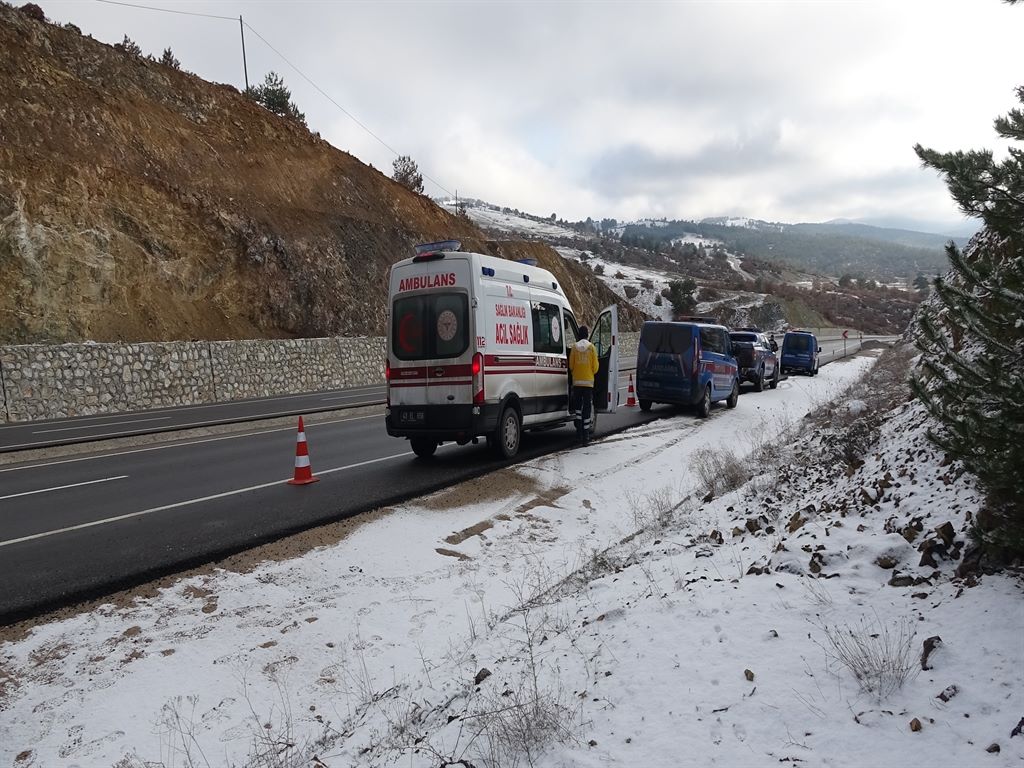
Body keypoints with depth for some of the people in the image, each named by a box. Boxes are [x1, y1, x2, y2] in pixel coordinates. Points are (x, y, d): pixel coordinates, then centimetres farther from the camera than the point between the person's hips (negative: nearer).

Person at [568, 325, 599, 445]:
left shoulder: (574, 347, 1)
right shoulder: (592, 347, -2)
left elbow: (571, 365, 5)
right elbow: (595, 366, 1)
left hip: (576, 381, 1)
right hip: (588, 381, -1)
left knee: (577, 405, 15)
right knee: (587, 407, 1)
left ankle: (579, 429, 7)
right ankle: (585, 435, 0)